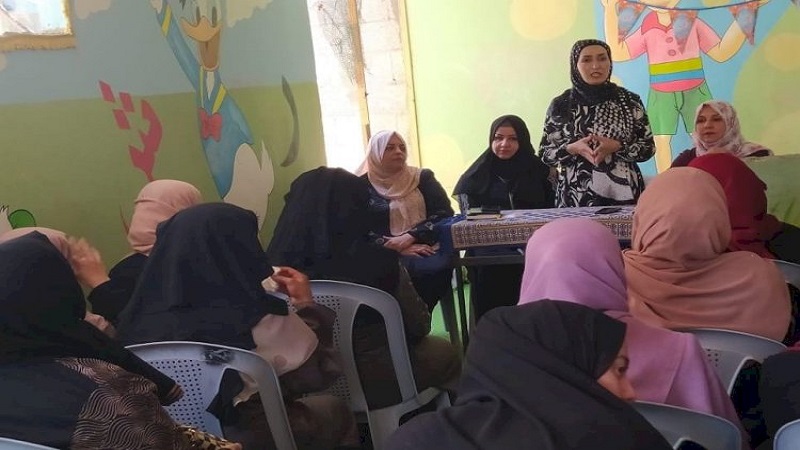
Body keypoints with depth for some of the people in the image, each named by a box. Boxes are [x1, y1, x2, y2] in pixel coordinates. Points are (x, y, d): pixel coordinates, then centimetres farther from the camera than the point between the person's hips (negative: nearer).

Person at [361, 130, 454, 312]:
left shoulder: (422, 177, 14)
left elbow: (444, 214, 5)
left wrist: (410, 237, -11)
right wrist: (398, 248, -14)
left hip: (425, 246, 2)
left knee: (437, 266, -33)